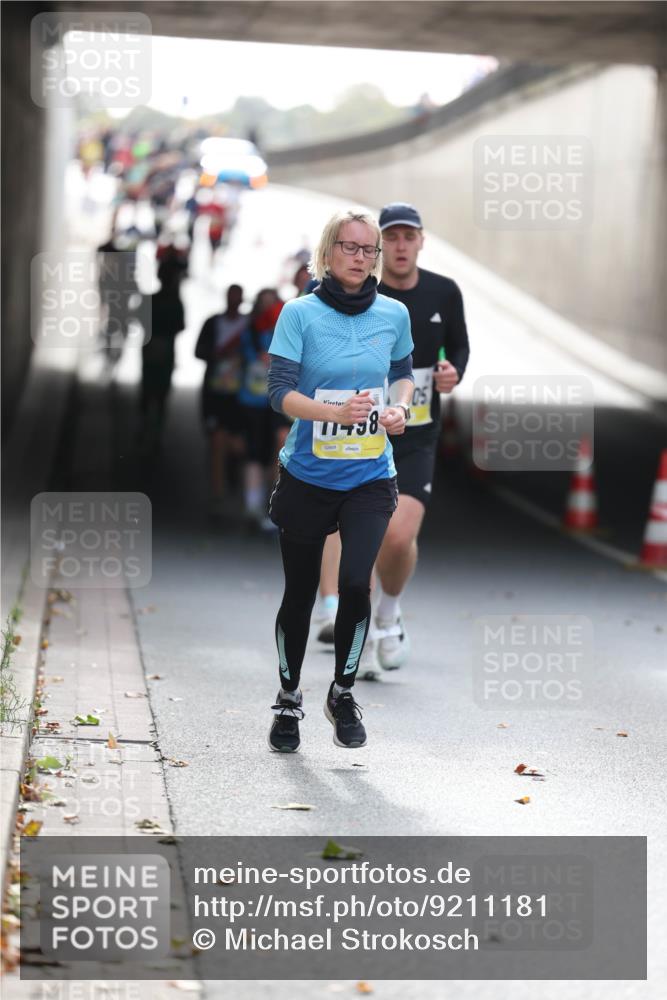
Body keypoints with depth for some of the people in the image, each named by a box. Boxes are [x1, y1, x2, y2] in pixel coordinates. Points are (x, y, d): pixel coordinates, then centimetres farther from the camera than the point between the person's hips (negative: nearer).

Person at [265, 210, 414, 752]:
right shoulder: (300, 313, -8)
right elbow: (280, 391, -14)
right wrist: (337, 411, -29)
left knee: (356, 582, -16)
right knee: (300, 591, 9)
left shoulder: (394, 314, 1)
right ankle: (289, 698, 29)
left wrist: (400, 407, -2)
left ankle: (343, 692, 6)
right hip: (306, 476, -1)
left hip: (369, 478, 1)